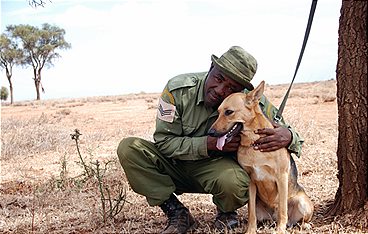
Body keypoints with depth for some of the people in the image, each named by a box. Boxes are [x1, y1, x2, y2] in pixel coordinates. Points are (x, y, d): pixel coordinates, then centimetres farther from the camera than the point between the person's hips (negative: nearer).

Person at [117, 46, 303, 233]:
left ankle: (225, 213, 3)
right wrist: (208, 144, -30)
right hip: (175, 164, 2)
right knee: (129, 149, -23)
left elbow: (285, 131, -7)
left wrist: (287, 137, -34)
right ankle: (178, 214, -10)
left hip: (216, 169, -1)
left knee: (234, 181, -38)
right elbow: (163, 142, -16)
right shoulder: (178, 89, -21)